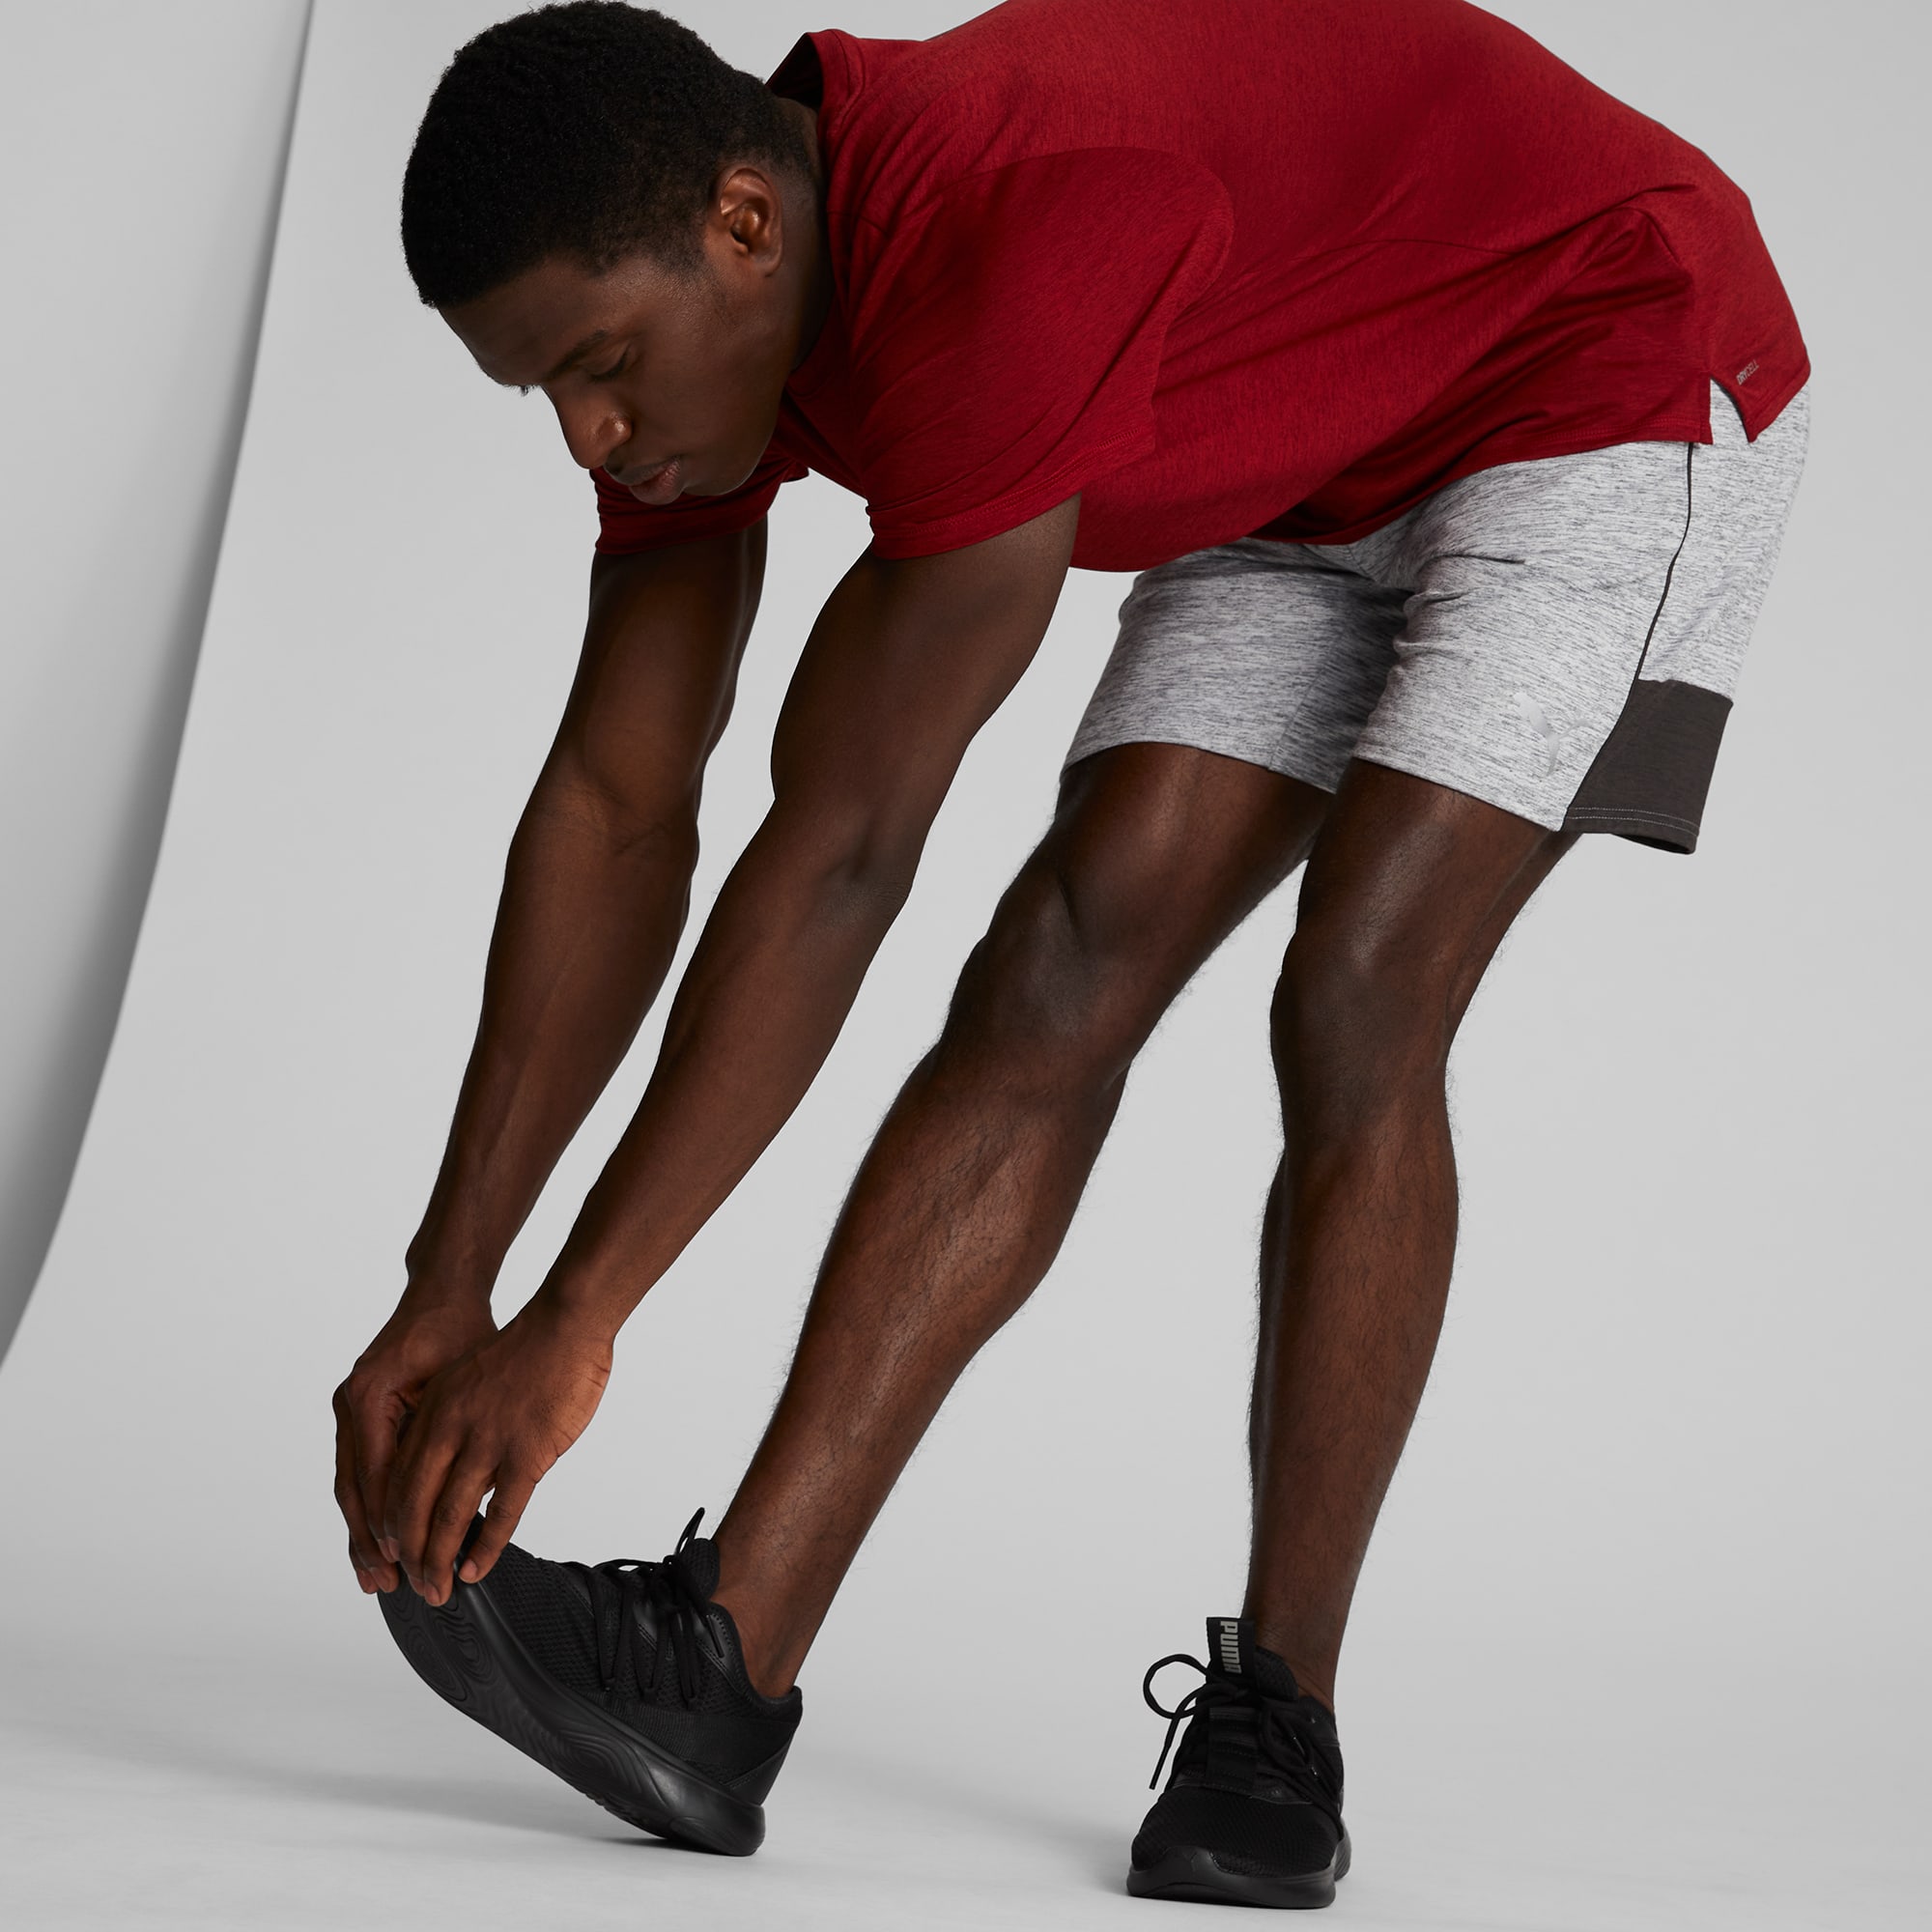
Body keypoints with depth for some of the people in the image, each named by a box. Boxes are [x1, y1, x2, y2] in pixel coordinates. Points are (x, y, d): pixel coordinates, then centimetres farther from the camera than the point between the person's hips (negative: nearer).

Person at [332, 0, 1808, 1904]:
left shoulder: (996, 260, -40)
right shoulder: (687, 308, -13)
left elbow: (837, 856, -39)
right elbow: (611, 815, -10)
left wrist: (573, 1320, -34)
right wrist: (440, 1293, -13)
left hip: (1614, 372, -7)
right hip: (1310, 472, 7)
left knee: (1352, 1009, -22)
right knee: (1053, 981, -10)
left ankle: (1275, 1714, -10)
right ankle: (722, 1664, -16)